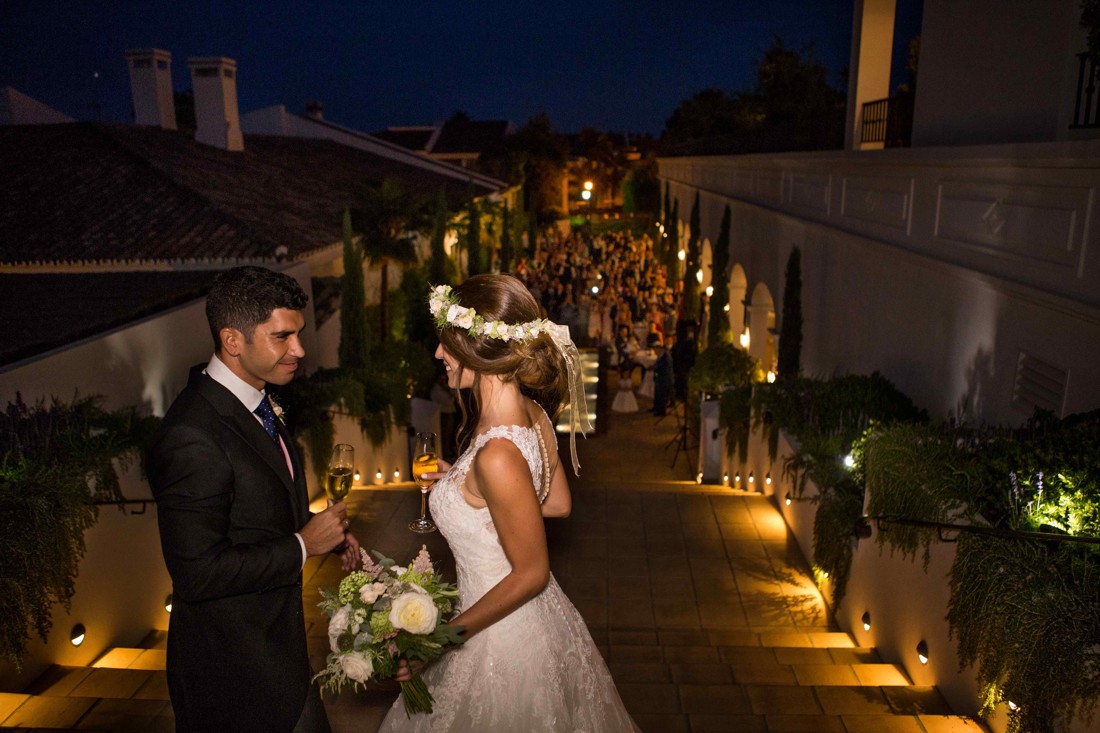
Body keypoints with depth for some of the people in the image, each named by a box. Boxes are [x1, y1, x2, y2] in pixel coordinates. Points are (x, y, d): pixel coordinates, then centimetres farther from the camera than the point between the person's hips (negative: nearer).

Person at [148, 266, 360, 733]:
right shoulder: (190, 437, -28)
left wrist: (327, 531, 0)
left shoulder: (256, 403, 2)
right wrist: (304, 545, -20)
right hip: (233, 666, -8)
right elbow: (198, 573, -28)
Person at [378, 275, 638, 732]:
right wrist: (465, 486, 13)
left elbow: (530, 573, -23)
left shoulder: (497, 455, -32)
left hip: (504, 641, -8)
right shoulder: (534, 414, -8)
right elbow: (559, 503, 6)